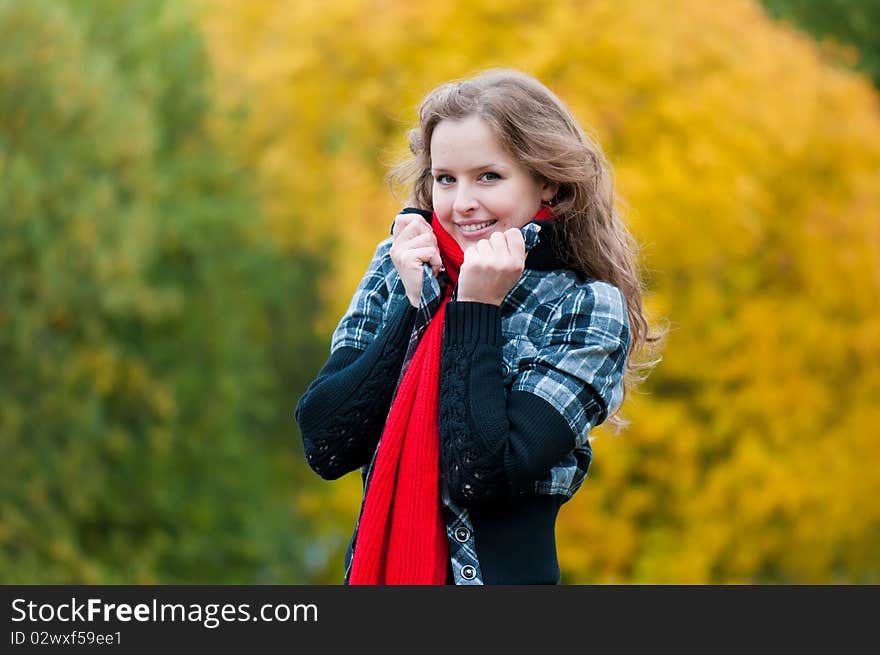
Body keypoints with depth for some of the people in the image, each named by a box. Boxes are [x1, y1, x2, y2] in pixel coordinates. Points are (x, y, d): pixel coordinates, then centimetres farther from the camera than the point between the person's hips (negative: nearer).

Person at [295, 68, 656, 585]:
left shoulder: (588, 309, -7)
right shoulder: (398, 268, 2)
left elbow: (484, 474, -18)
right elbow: (324, 445, -8)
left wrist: (475, 308, -15)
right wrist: (415, 305, -11)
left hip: (506, 569, -3)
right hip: (375, 570, 3)